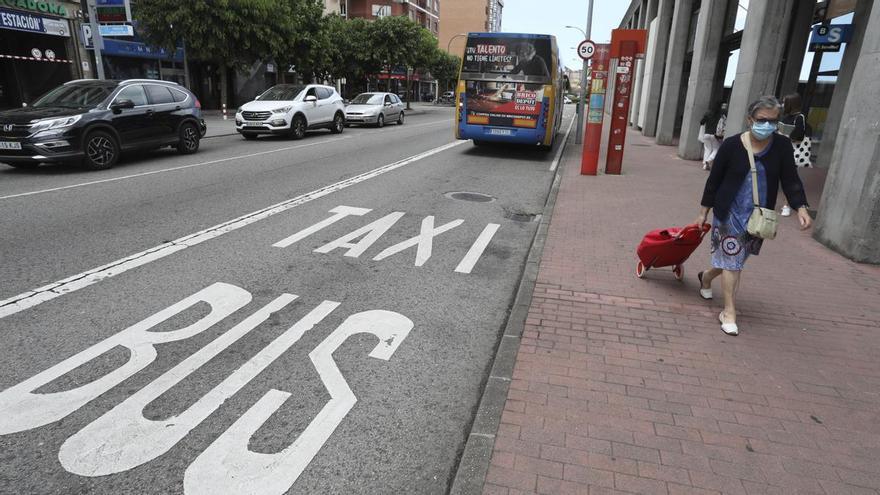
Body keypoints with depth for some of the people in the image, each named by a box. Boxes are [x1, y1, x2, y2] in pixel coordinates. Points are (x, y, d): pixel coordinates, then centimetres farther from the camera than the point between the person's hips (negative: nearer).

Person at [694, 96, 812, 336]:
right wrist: (704, 211, 0)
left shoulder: (782, 146, -3)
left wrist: (801, 207, -18)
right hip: (730, 214, -3)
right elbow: (714, 179, -4)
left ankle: (706, 276, 46)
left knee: (735, 259, 17)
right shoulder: (732, 145, -11)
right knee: (732, 261, -1)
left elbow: (790, 180, -3)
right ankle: (729, 311, 8)